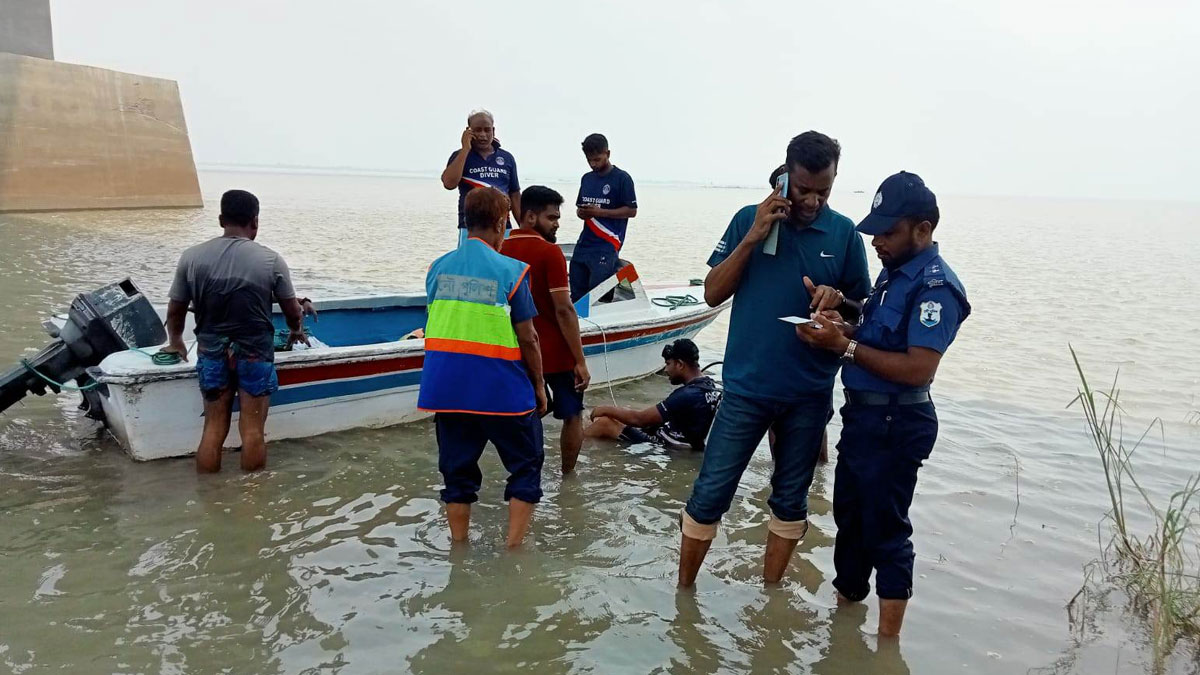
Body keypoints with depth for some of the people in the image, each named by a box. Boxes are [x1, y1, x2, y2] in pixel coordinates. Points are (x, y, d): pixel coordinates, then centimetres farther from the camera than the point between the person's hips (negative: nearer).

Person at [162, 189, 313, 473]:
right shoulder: (271, 260, -8)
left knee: (213, 429, 11)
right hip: (255, 354, -2)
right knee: (252, 431, 5)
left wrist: (175, 342, 27)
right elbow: (293, 311, 2)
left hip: (211, 352, 2)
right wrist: (296, 331, 25)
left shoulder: (192, 257, -3)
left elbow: (175, 311, 6)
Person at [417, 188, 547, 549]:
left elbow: (440, 324, 13)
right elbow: (527, 339, -7)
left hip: (447, 389, 4)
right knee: (526, 467, 13)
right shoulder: (511, 271, -10)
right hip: (503, 392, -4)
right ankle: (513, 548, 11)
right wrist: (539, 386, 4)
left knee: (457, 472, 15)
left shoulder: (437, 268, 4)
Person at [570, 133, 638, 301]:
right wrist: (580, 212, -2)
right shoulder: (586, 178, 15)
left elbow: (632, 211, -7)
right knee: (576, 295, 5)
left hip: (606, 246, -6)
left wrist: (600, 212, -15)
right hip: (584, 243, 7)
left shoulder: (622, 178, -4)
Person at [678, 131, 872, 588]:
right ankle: (684, 590, 19)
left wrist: (837, 299, -18)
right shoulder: (750, 220, -2)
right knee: (709, 494, 1)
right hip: (747, 386, -1)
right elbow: (713, 294, -6)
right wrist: (752, 237, -16)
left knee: (791, 500, 14)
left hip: (809, 394, 2)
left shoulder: (845, 234, 0)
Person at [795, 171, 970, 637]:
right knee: (848, 516, 21)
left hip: (895, 426, -10)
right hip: (862, 414, 10)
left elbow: (917, 368, -27)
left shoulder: (935, 286, -19)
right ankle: (845, 609, 40)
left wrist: (845, 345, -24)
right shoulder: (894, 272, 10)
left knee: (884, 529, 2)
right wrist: (844, 330, -1)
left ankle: (888, 639, 18)